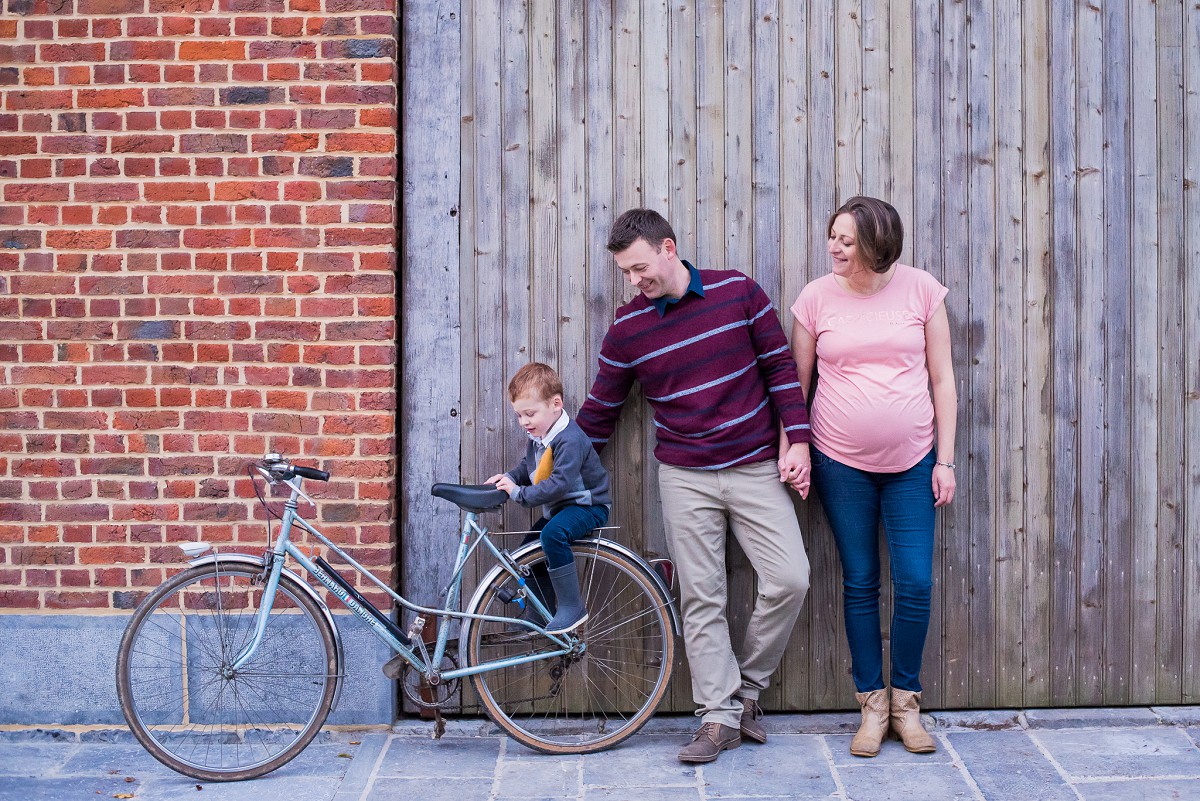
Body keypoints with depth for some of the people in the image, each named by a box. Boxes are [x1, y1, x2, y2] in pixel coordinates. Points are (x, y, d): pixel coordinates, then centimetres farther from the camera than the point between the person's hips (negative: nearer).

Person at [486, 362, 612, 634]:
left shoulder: (570, 440, -25)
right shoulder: (538, 436, 5)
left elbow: (559, 484, -32)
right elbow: (528, 467, 21)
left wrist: (519, 493, -27)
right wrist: (508, 477, 2)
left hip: (587, 506, -10)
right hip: (559, 508, 10)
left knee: (553, 533, -35)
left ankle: (572, 607, -27)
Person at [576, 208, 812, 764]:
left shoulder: (737, 291, -3)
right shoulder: (627, 327, 0)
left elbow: (780, 367, 3)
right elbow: (600, 409, 9)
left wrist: (797, 439, -4)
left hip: (756, 467, 0)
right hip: (685, 478, 1)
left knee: (789, 580, -9)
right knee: (702, 599, 1)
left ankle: (747, 686, 11)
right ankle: (719, 714, 11)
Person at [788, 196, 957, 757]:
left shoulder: (921, 290, -2)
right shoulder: (816, 298, -2)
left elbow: (942, 379, 2)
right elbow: (795, 384, 5)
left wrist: (945, 460, 0)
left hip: (912, 461, 0)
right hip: (841, 464, 0)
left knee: (915, 584, -1)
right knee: (859, 584, 7)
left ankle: (906, 700, 19)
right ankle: (872, 703, 20)